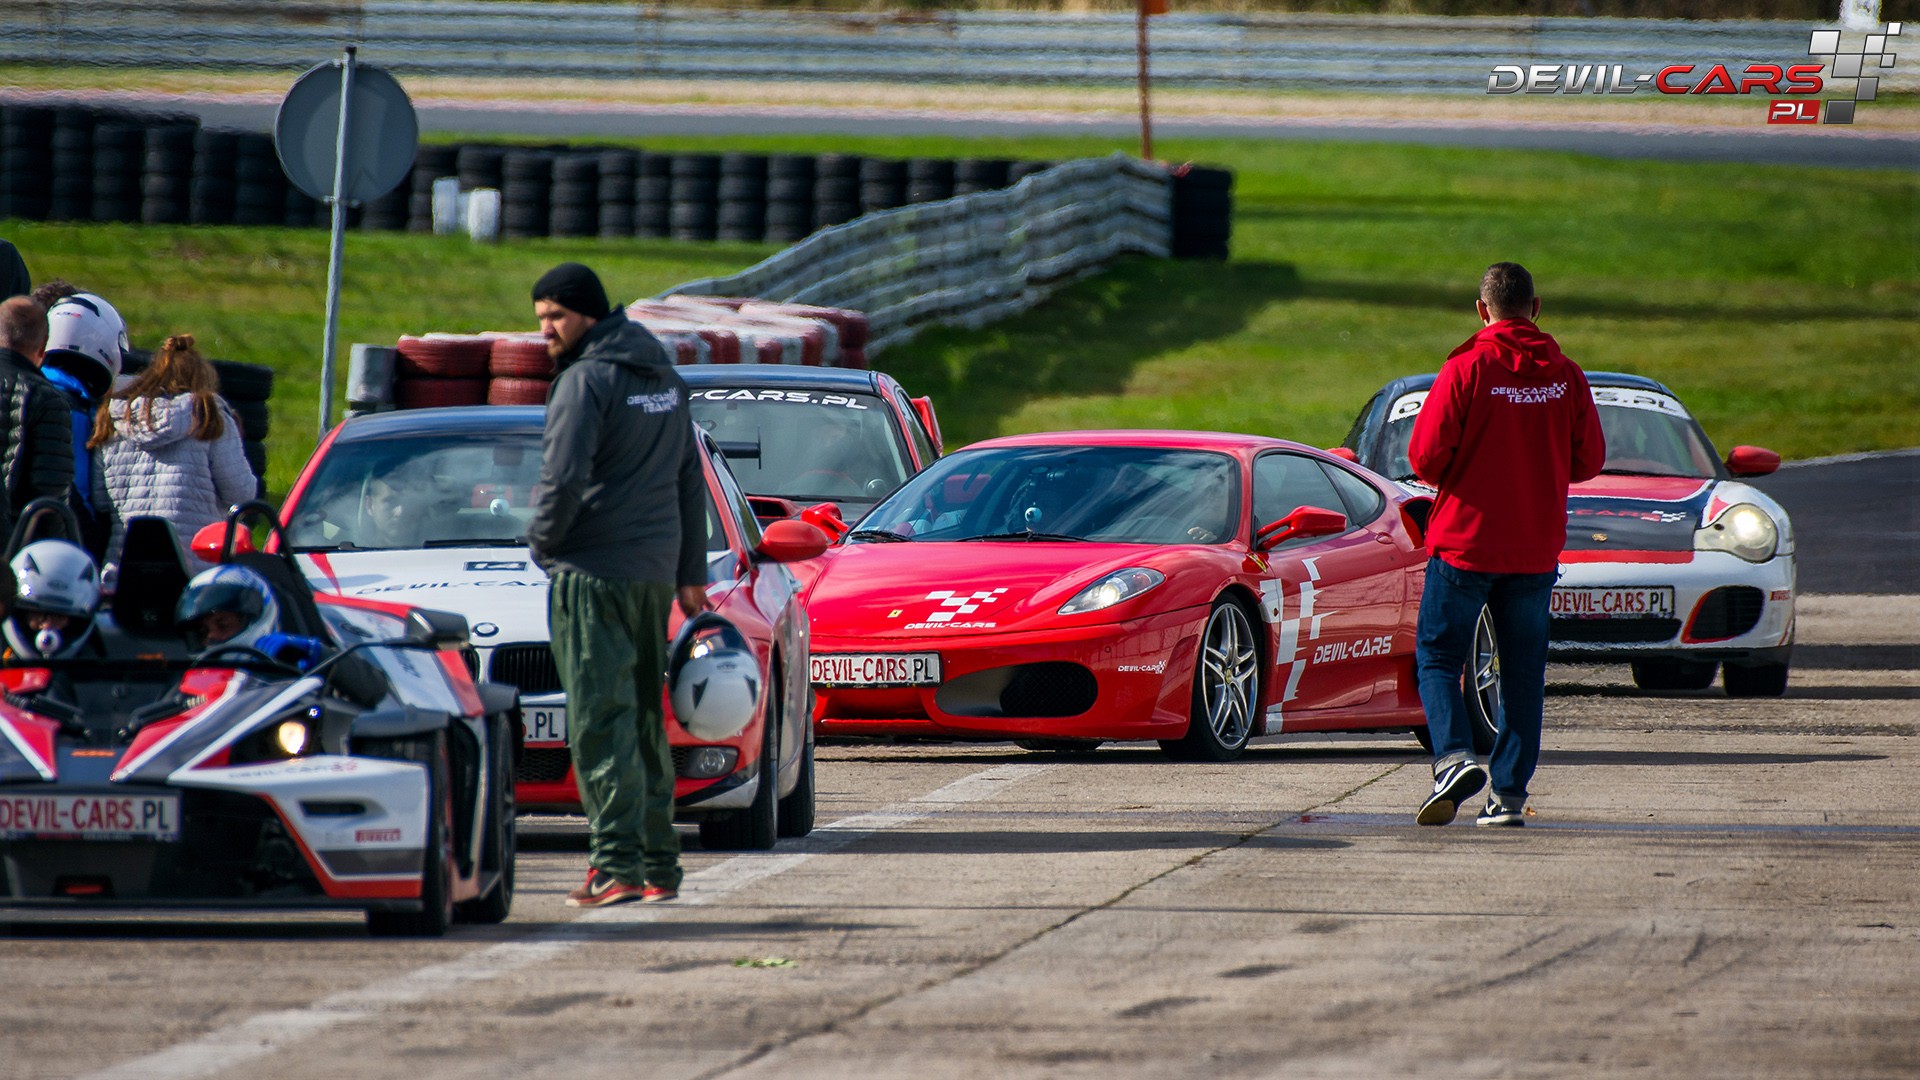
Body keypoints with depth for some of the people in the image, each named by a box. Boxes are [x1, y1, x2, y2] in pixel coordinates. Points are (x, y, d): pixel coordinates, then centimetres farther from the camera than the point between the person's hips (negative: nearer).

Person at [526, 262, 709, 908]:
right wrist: (691, 574, 24)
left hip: (594, 572, -8)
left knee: (602, 723, -9)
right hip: (656, 572, 8)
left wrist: (542, 539, -3)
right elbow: (690, 482, 21)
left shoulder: (587, 381, -12)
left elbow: (564, 479, -21)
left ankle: (618, 866, -15)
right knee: (644, 720, 14)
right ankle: (658, 865, 15)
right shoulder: (663, 379, 16)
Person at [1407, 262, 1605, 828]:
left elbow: (1425, 456, -12)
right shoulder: (1566, 376, 0)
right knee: (1523, 670, 10)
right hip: (1537, 547, 3)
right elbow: (1588, 461, 6)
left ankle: (1454, 756, -15)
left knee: (1438, 655, 7)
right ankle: (1510, 792, 6)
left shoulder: (1466, 370, -11)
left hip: (1465, 541, -3)